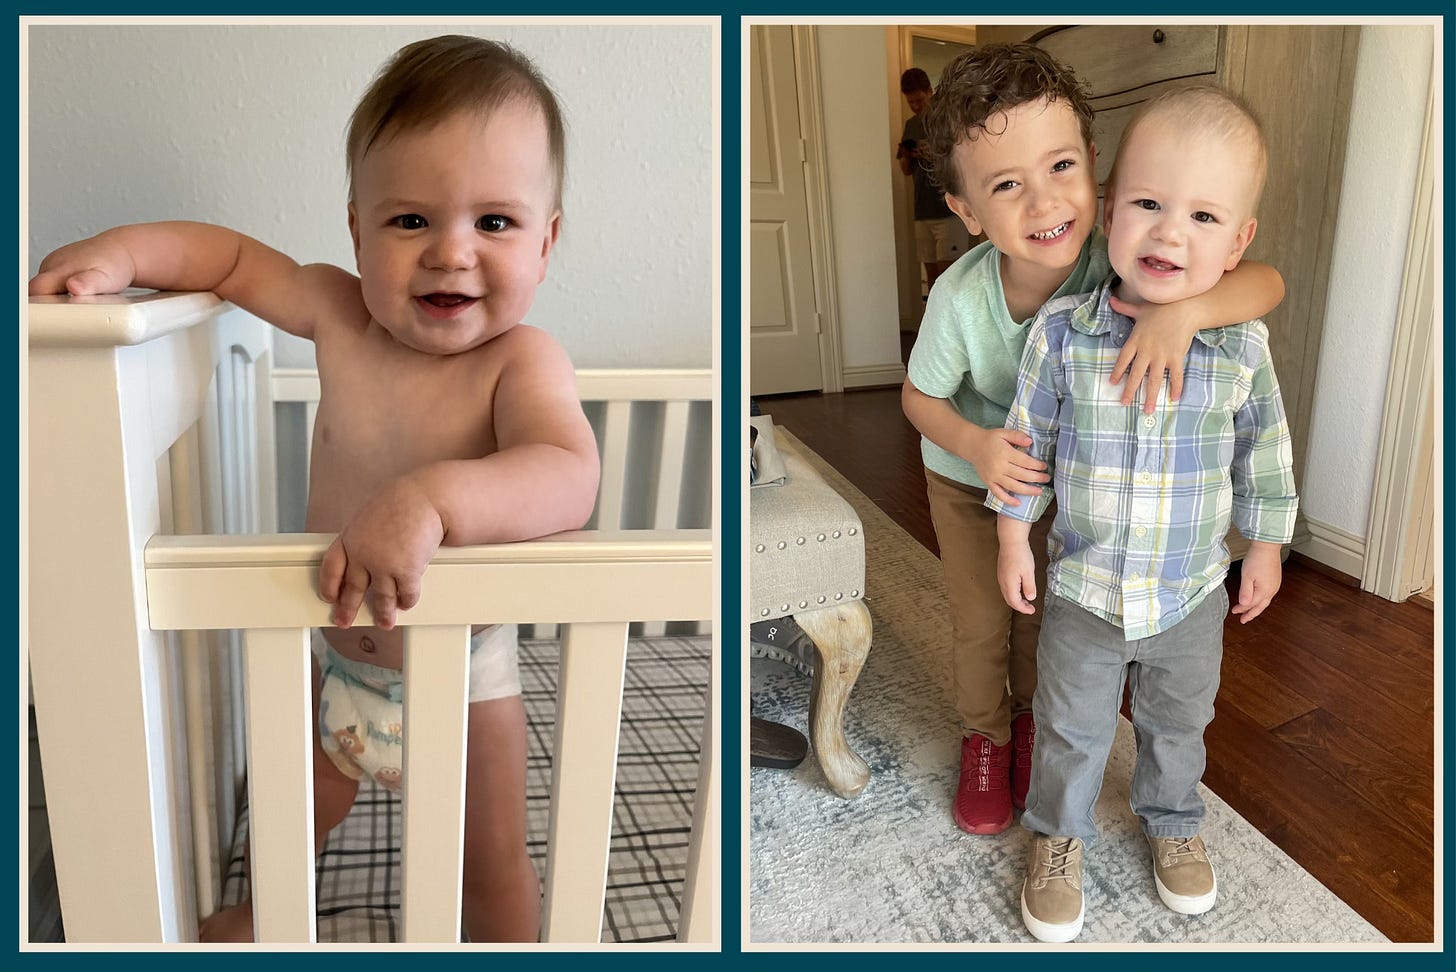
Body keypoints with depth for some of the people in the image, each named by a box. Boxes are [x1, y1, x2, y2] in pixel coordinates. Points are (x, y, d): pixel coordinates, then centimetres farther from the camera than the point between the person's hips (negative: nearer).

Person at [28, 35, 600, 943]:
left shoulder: (522, 362, -28)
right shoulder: (338, 314, -13)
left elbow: (566, 478, -46)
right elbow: (235, 255, 5)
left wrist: (433, 497, -60)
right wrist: (122, 251, -11)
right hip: (335, 656, 5)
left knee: (493, 863, 12)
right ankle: (265, 916, 62)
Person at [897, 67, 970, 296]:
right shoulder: (911, 125, 14)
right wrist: (904, 156, -3)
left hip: (950, 210, -6)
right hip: (923, 211, 6)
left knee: (947, 270, -11)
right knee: (931, 273, 8)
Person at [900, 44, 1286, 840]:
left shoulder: (1120, 260, -33)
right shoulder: (961, 298, -34)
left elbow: (1266, 282, -35)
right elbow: (919, 395, -17)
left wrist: (1184, 308, -55)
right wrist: (976, 445, -36)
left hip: (1063, 475, 2)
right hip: (967, 477, -1)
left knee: (1045, 613, 19)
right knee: (980, 621, 12)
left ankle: (1031, 716, 49)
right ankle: (983, 737, 40)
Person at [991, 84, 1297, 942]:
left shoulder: (1243, 345, -14)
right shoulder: (1062, 332, -18)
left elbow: (1265, 452, 1)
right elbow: (1029, 438, -6)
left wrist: (1266, 549, 8)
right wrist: (1014, 538, -3)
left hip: (1193, 594, 2)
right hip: (1082, 589, -1)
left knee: (1179, 723, 25)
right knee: (1072, 728, 16)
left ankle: (1173, 821, 52)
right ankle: (1059, 835, 41)